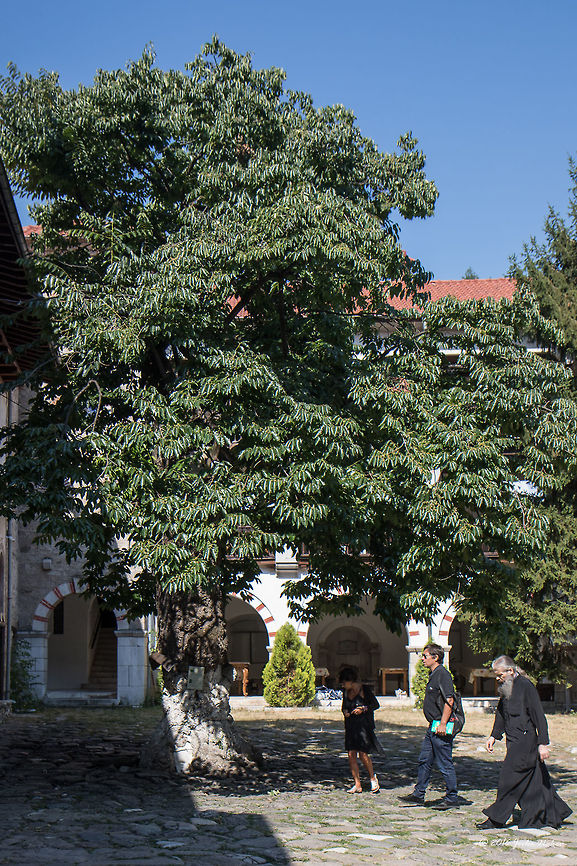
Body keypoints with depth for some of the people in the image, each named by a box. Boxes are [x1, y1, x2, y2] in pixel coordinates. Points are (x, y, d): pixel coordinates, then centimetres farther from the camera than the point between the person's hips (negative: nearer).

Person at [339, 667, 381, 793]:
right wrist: (345, 711, 2)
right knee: (351, 755, -2)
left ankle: (373, 778, 11)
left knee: (363, 754, -12)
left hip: (363, 725, -6)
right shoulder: (346, 691, 11)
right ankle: (357, 785, 4)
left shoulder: (364, 689, -6)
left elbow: (375, 704, -2)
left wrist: (363, 709, -15)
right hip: (350, 726, 6)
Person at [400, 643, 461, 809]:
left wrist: (442, 724, -24)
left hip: (441, 728, -10)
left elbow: (449, 700, -21)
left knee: (444, 763, -3)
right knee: (424, 760, 12)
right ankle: (418, 795, 19)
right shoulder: (433, 674, 16)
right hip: (433, 727, 10)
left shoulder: (443, 674, -14)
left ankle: (452, 797, 6)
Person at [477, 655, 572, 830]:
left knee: (509, 778, -7)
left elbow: (539, 716, -16)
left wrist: (543, 743, -18)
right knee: (534, 780, 12)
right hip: (514, 742, 9)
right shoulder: (506, 688, 11)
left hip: (525, 740, -9)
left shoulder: (525, 686, -15)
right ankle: (555, 814, 22)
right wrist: (494, 736, 22)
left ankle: (496, 819, 0)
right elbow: (501, 714, 26)